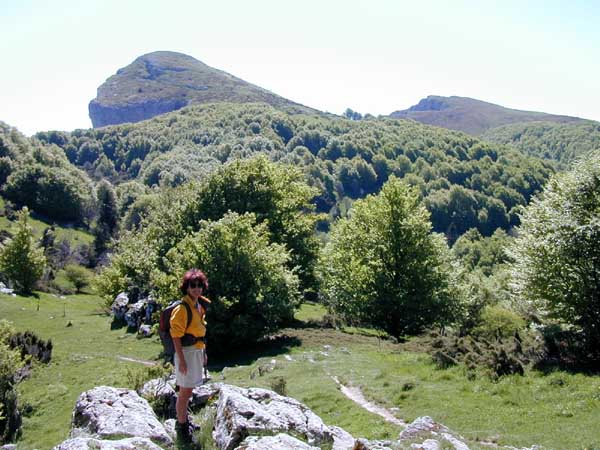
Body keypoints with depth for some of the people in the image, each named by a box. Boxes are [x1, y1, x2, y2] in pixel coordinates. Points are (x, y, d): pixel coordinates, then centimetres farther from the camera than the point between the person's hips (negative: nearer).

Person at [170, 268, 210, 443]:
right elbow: (176, 336, -18)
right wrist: (181, 360, -19)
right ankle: (181, 426, 11)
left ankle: (184, 419, 31)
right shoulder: (182, 309, -17)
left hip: (197, 352, 8)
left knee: (188, 390, 18)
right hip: (186, 352, -8)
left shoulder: (201, 306, 9)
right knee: (185, 392, -1)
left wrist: (203, 353, 17)